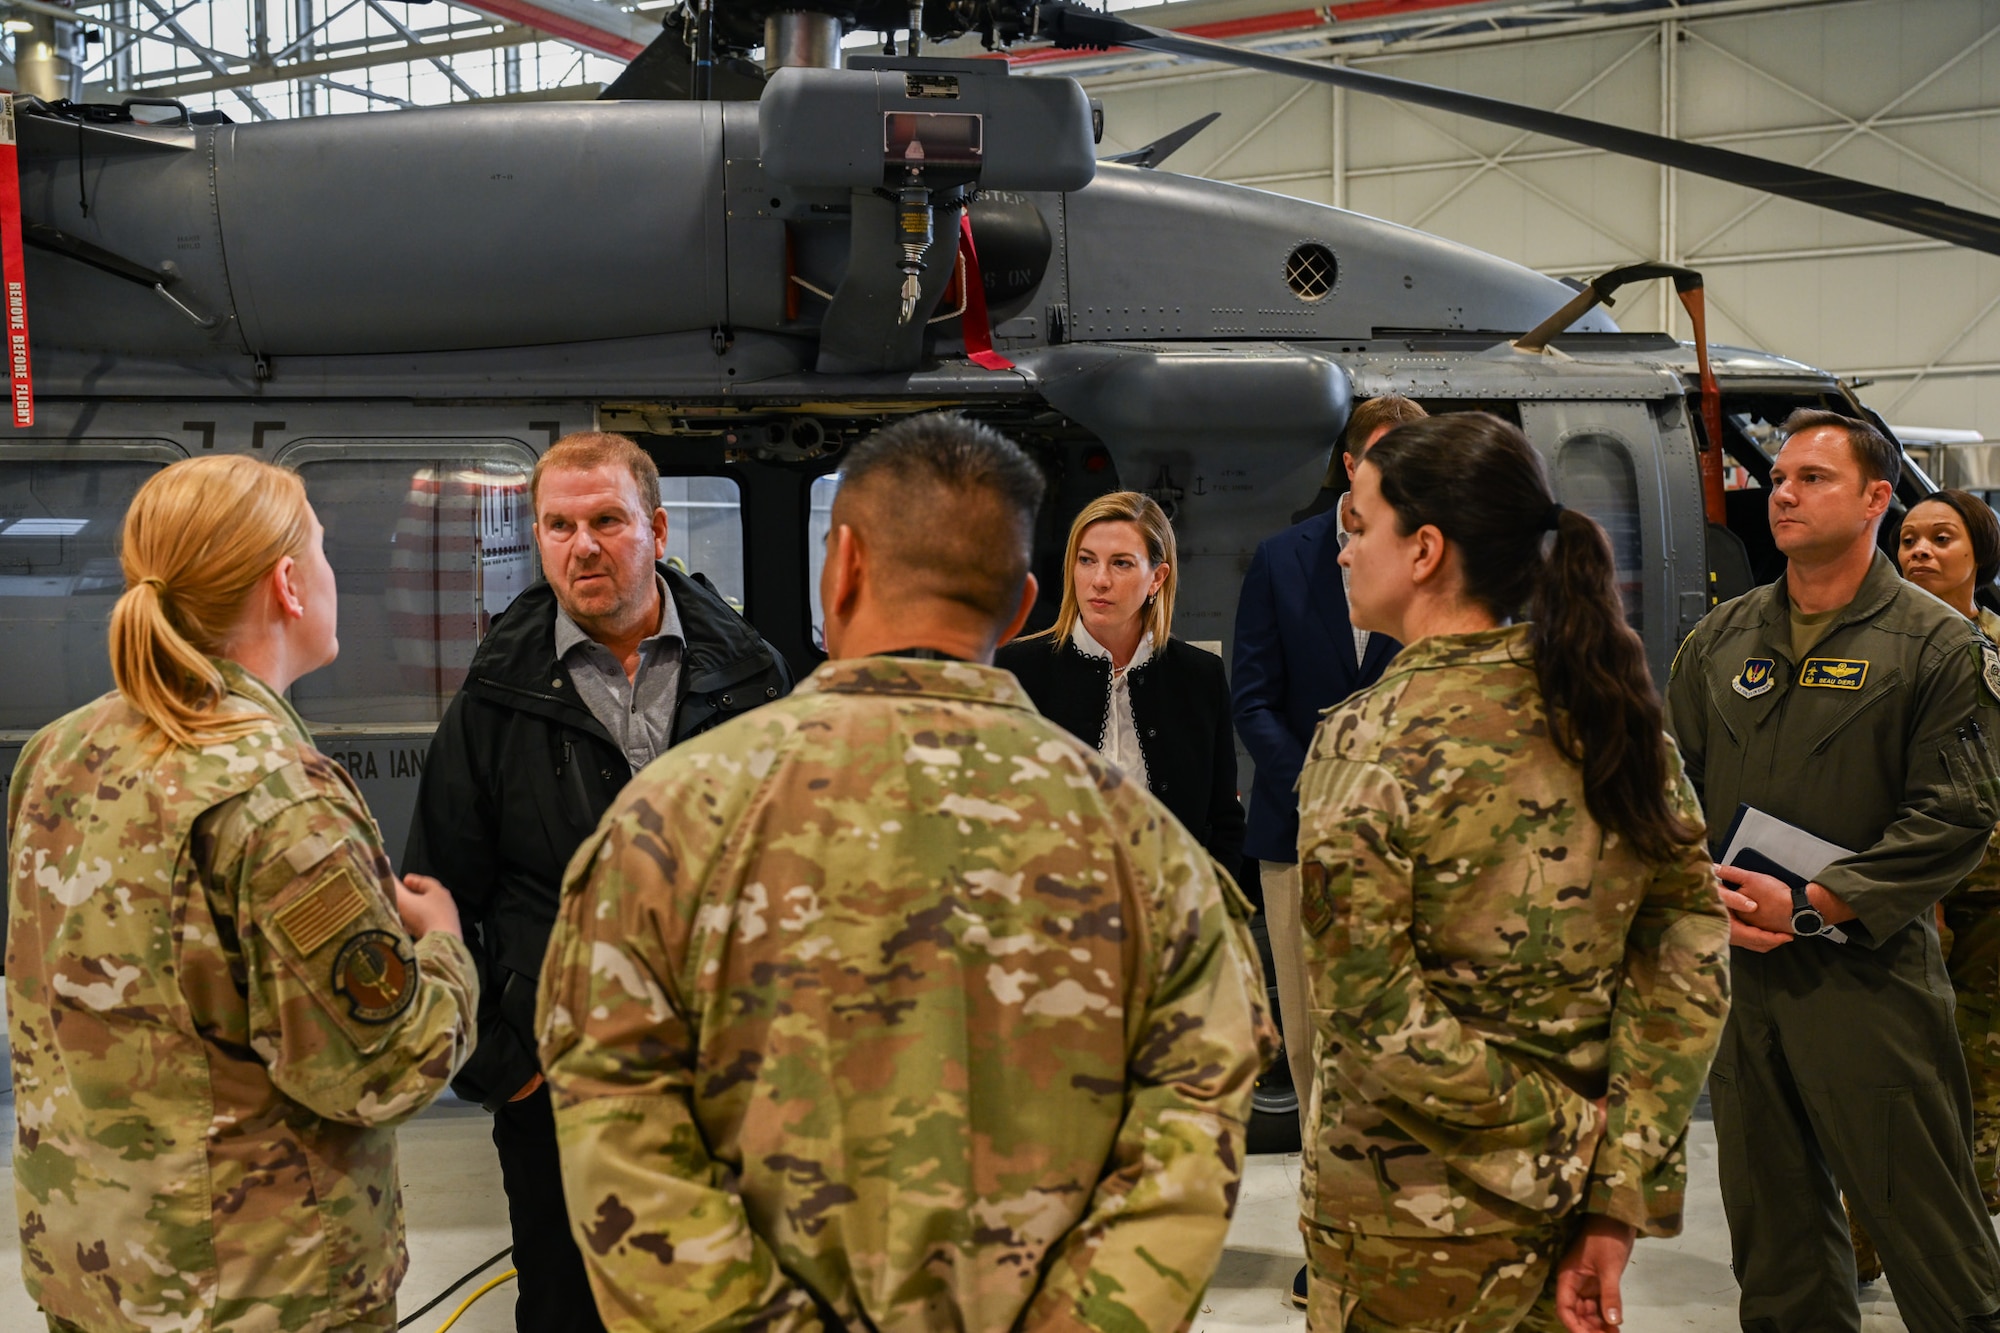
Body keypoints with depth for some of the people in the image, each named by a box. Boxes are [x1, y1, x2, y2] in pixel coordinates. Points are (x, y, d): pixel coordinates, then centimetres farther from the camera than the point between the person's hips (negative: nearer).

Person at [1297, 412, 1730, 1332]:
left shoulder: (1371, 742, -17)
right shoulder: (1615, 714, 0)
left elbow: (1373, 1015, -23)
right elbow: (1690, 965, -3)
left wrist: (1557, 1121, -13)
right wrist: (1616, 1200, -4)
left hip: (1414, 1218, -6)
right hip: (1574, 1196, 6)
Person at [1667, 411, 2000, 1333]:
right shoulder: (1722, 638, 11)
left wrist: (1813, 906, -15)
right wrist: (1704, 890, -6)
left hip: (1868, 972, -4)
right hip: (1734, 970, 5)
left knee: (1922, 1218, -2)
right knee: (1771, 1217, 13)